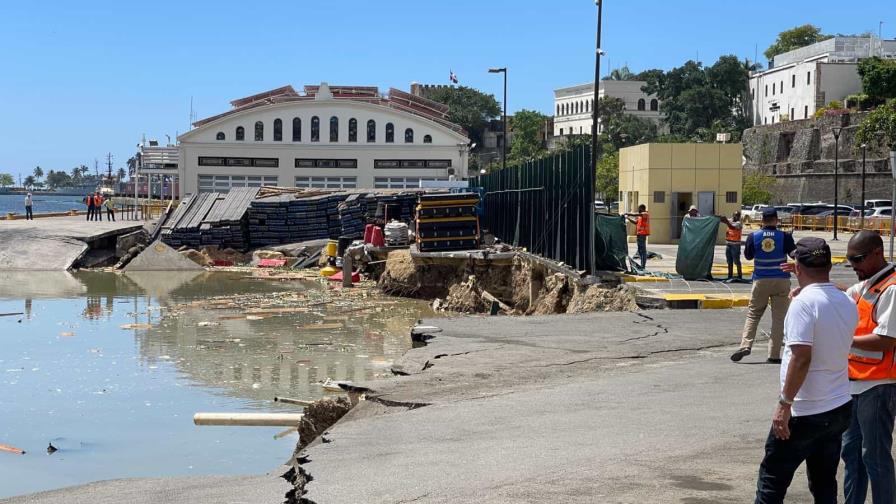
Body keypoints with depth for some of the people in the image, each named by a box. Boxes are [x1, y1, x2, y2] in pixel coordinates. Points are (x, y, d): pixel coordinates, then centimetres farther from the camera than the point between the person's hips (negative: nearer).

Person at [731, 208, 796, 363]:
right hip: (781, 280, -1)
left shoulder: (754, 237, -4)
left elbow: (748, 256, 9)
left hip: (761, 280, 1)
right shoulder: (785, 236, -7)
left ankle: (746, 345, -5)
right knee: (779, 318, 4)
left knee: (753, 314, 12)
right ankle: (774, 355, 0)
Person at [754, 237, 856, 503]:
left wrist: (784, 403, -19)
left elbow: (801, 357, -23)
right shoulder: (848, 304, 6)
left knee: (772, 481, 3)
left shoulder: (804, 302, -17)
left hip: (805, 413, -7)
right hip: (840, 408, 7)